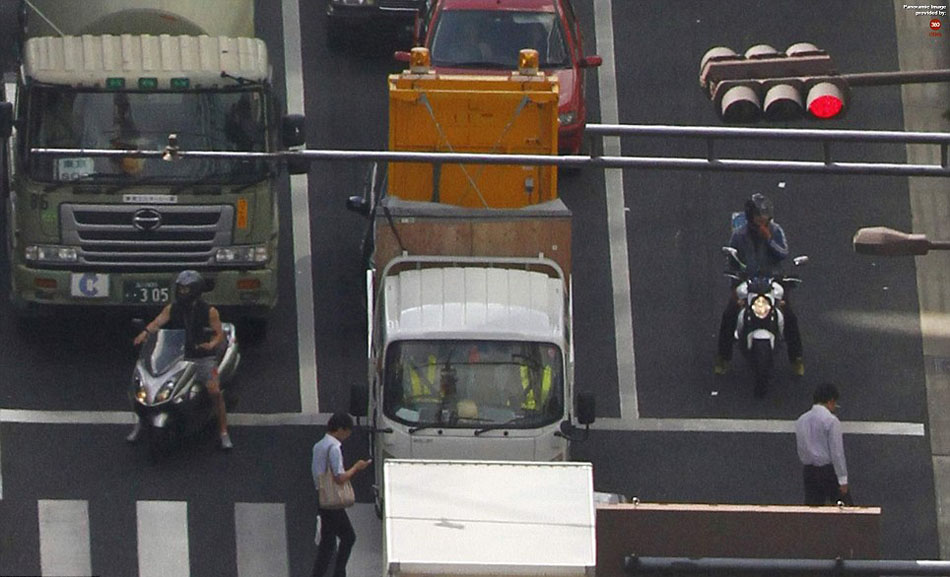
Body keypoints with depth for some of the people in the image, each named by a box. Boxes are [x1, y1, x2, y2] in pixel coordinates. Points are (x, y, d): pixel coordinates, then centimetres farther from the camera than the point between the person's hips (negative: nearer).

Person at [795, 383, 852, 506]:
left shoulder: (801, 420, 8)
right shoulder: (831, 420, -13)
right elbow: (837, 453, -15)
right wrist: (843, 480, -12)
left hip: (808, 471, 6)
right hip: (829, 470, -6)